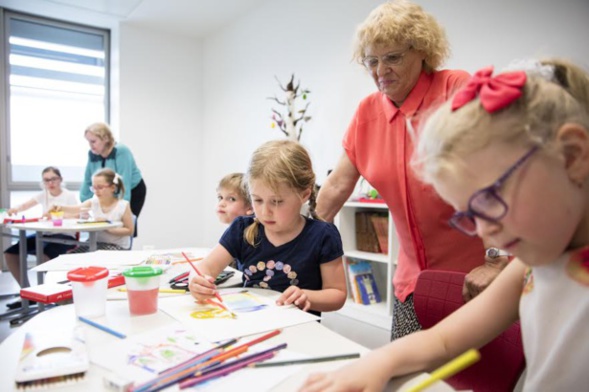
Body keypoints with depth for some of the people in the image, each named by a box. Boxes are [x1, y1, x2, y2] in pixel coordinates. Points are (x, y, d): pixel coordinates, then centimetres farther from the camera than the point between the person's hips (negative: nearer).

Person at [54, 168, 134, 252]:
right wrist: (61, 208, -37)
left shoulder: (123, 206, -11)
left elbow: (129, 231, -10)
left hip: (118, 246, -5)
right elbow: (76, 209, -18)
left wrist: (108, 228, -18)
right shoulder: (93, 202, 1)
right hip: (96, 243, 5)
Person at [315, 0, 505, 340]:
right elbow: (337, 186, 6)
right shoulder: (368, 112, 4)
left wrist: (497, 260, -19)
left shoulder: (458, 90, -10)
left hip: (477, 277, -4)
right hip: (412, 279, 4)